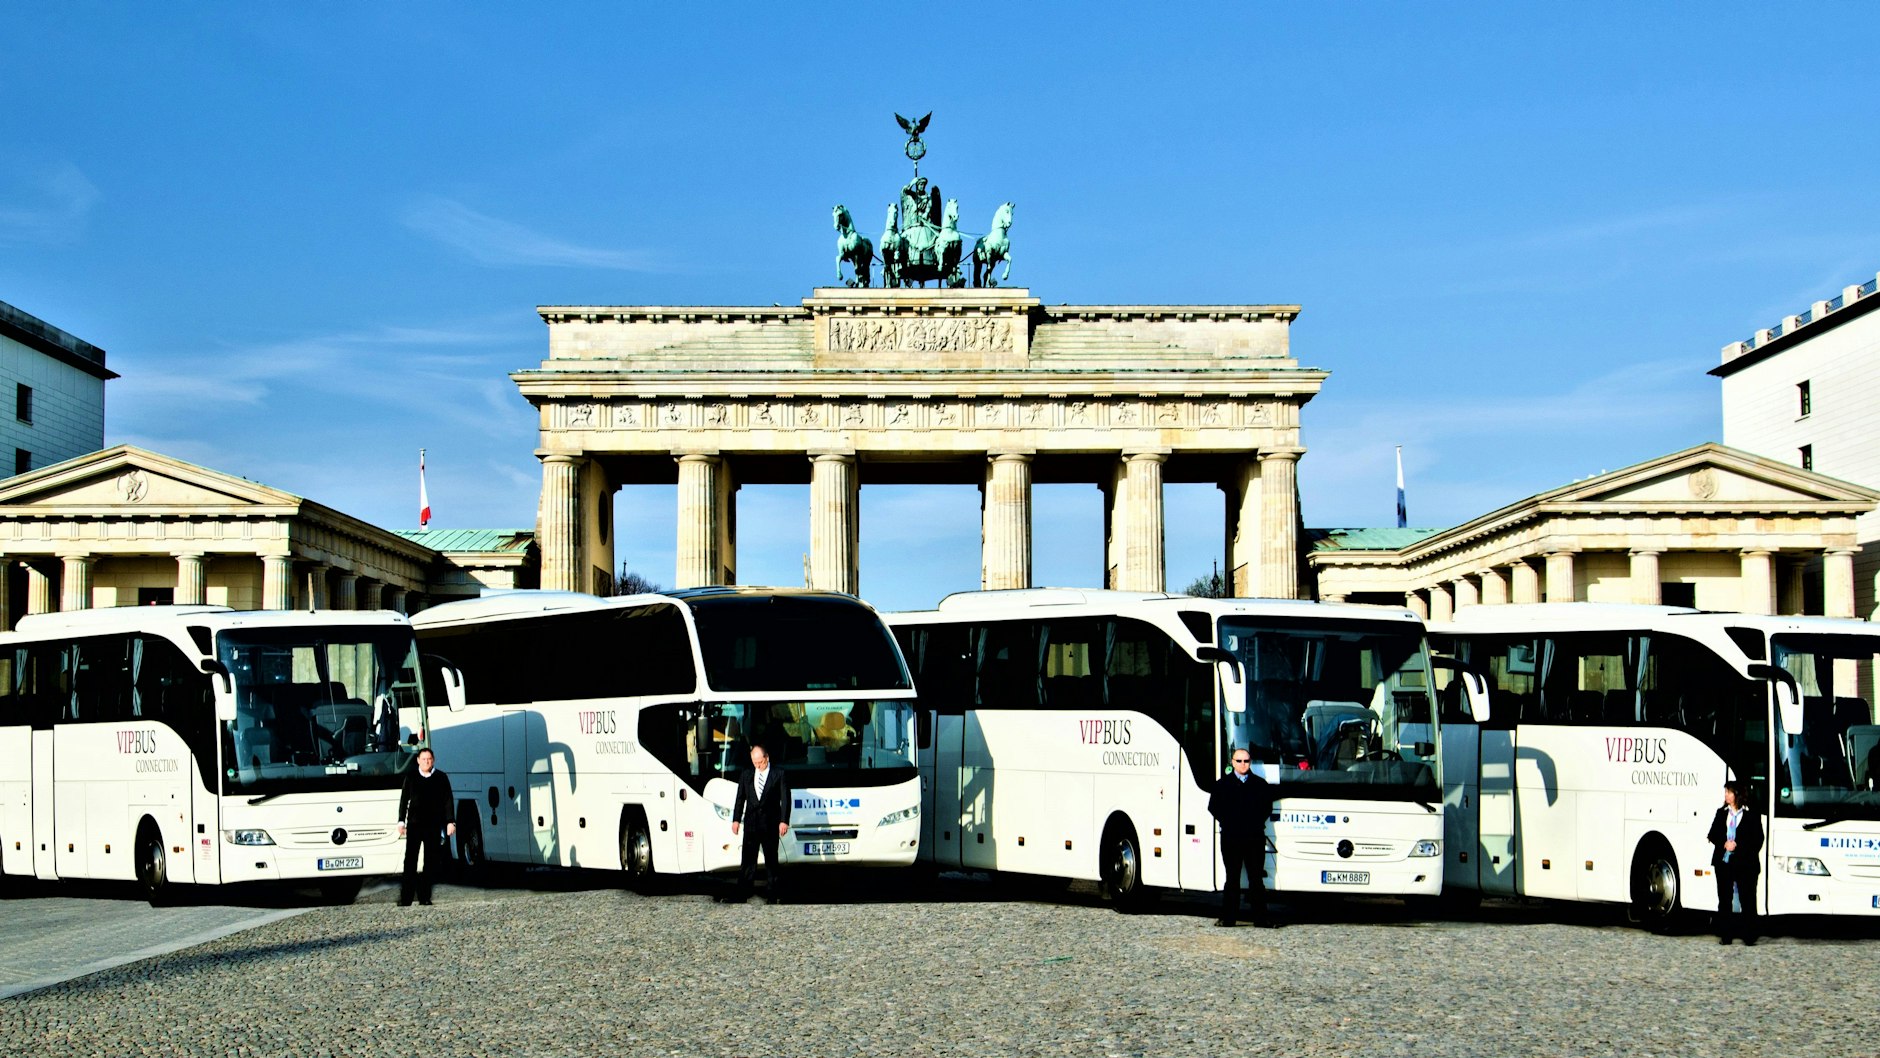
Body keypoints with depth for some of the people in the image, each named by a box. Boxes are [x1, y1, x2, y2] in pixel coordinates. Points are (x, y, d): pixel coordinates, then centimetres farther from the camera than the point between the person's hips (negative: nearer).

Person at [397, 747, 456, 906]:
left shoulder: (441, 778, 7)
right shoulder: (410, 776, 8)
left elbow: (448, 801, 6)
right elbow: (404, 799, 10)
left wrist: (450, 822, -2)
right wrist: (401, 821, 4)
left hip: (434, 826, 1)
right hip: (414, 824, -1)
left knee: (430, 862, 2)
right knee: (410, 860, -6)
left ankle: (425, 896, 8)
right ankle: (405, 898, -7)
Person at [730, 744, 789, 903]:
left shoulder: (779, 774, 0)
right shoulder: (746, 774, 9)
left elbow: (785, 799, -3)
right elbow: (740, 798, 11)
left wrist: (784, 821, -10)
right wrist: (736, 820, 5)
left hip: (770, 824, -2)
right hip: (751, 823, 2)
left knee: (771, 860, 4)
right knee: (748, 860, 1)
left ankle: (772, 894, 10)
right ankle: (742, 894, 3)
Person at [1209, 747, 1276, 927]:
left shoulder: (1260, 784, 11)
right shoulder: (1222, 784, 9)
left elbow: (1267, 807, 9)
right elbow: (1213, 807, 5)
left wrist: (1257, 822, -2)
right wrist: (1227, 822, -3)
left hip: (1255, 837, 0)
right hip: (1231, 838, 0)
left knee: (1256, 878, 1)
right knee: (1232, 878, 4)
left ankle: (1260, 918, 3)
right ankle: (1228, 917, 6)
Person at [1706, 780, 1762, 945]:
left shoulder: (1751, 814, -1)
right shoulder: (1721, 813, 13)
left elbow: (1757, 839, -6)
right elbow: (1712, 835, 9)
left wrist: (1737, 845, -15)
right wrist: (1724, 844, -9)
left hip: (1745, 863, -4)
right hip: (1723, 862, 4)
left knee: (1747, 899, -4)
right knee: (1724, 899, 5)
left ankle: (1749, 935, 1)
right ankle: (1725, 934, 10)